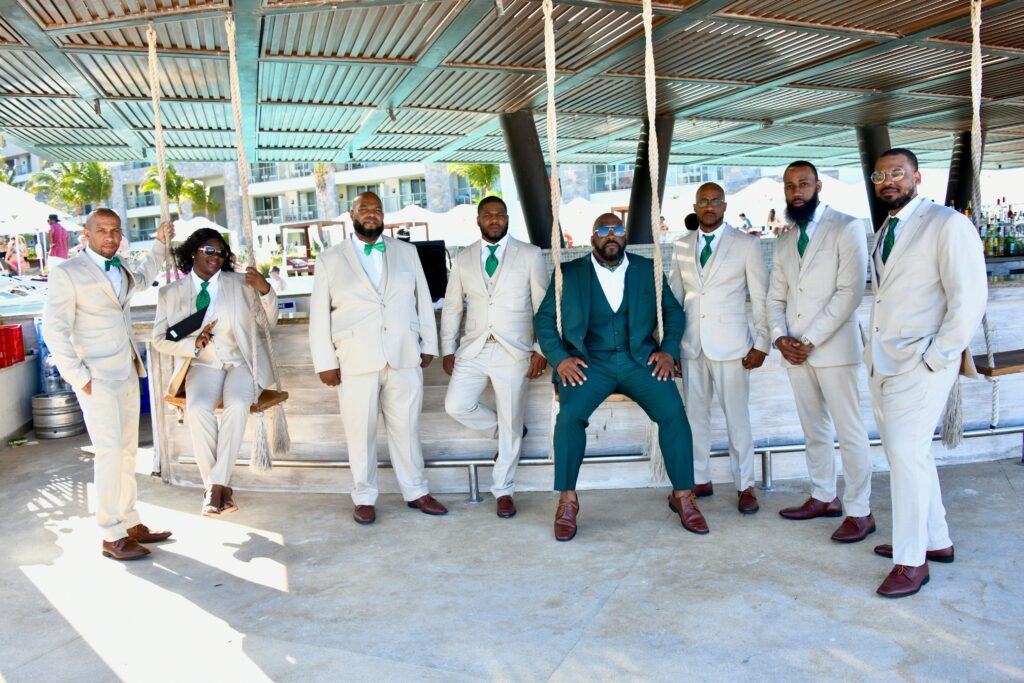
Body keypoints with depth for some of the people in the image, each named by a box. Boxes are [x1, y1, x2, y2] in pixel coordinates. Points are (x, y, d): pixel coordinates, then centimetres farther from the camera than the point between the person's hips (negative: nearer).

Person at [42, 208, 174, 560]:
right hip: (97, 378, -7)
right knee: (109, 452, -10)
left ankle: (130, 523, 18)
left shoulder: (118, 268, 13)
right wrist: (79, 377, -15)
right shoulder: (66, 273, -8)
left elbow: (140, 280, 38)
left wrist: (160, 244, 33)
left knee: (127, 451, 10)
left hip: (127, 374, 7)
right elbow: (54, 329, -12)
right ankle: (112, 535, -2)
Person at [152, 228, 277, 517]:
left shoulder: (240, 283, 3)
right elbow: (159, 339, 7)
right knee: (197, 409, -30)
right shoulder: (171, 293, 7)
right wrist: (194, 344, -12)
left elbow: (270, 321, 1)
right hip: (203, 366, 1)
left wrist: (265, 290, -19)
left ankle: (217, 484, -24)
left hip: (240, 363, -1)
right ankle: (218, 486, -19)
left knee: (237, 405, -32)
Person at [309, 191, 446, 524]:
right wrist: (325, 362, -1)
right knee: (361, 432, 4)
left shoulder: (407, 252, 13)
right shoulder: (329, 259, 6)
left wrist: (428, 345, 7)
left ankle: (416, 491, 21)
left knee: (407, 428, 8)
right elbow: (319, 315, 4)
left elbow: (423, 301, 13)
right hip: (356, 360, -1)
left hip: (405, 358, 2)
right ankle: (364, 498, 17)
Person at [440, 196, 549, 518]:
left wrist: (541, 350, -8)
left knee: (511, 425, 2)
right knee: (456, 406, -9)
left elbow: (543, 306, -2)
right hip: (473, 349, 3)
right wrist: (447, 349, 6)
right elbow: (452, 307, 11)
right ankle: (505, 431, 20)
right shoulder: (463, 259, 9)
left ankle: (503, 491, 19)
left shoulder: (530, 255, 0)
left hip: (513, 351, -3)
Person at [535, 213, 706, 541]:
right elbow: (544, 318, 7)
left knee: (673, 411, -22)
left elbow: (673, 311, 15)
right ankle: (567, 501, -13)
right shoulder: (569, 274, 10)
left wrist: (668, 350, -2)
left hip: (639, 360, 1)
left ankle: (683, 495, -7)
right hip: (589, 363, -1)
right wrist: (560, 358, -8)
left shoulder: (647, 269, 15)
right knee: (570, 415, -27)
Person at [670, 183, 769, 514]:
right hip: (691, 346, 3)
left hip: (730, 346, -3)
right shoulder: (682, 247, 10)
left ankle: (745, 486, 16)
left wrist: (761, 344, -5)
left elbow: (761, 298, 0)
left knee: (737, 418, 2)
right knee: (695, 415, 9)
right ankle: (700, 480, 22)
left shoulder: (746, 245, 1)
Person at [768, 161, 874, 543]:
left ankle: (859, 512, 7)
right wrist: (780, 337, -4)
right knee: (813, 429, 13)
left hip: (833, 347, -6)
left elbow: (850, 291, -13)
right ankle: (823, 497, 25)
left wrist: (810, 340, -15)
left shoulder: (845, 228, -4)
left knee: (849, 431, -2)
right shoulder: (785, 242, 16)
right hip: (795, 351, 6)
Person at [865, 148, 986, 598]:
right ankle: (936, 541, 28)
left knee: (905, 454, -10)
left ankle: (911, 561, 3)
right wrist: (873, 350, 10)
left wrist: (937, 357, -15)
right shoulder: (883, 233, 17)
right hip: (882, 363, 8)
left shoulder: (947, 224, -8)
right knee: (908, 454, 14)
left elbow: (969, 296, -14)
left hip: (921, 364, -8)